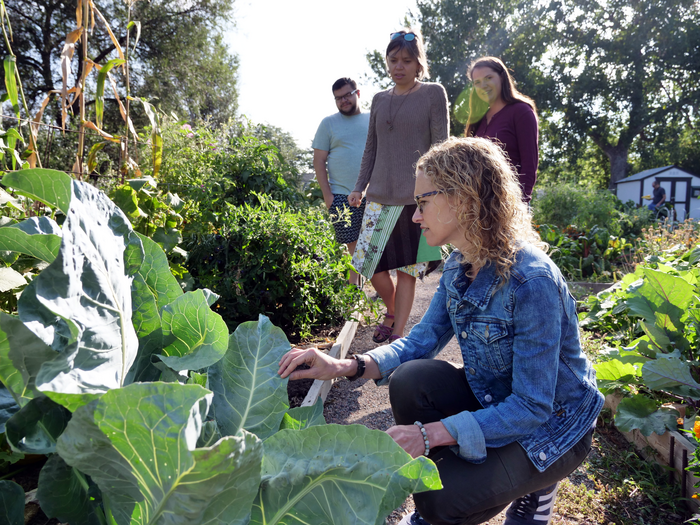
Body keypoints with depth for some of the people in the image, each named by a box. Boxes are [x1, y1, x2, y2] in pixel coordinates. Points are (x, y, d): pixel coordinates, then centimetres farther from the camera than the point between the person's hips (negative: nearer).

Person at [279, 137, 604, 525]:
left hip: (551, 425, -6)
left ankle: (533, 487, 12)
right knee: (411, 380, -20)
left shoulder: (532, 281, -31)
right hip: (491, 401, 6)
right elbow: (421, 340, -4)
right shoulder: (458, 267, -6)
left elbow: (531, 408, -29)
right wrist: (344, 367, -19)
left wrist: (431, 434, -33)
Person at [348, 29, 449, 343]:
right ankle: (391, 312, 30)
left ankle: (398, 333, 13)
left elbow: (440, 146, -2)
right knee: (370, 262, 2)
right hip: (380, 196, 4)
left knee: (406, 267, 1)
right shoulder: (380, 100, 15)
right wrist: (359, 187, 11)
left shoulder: (433, 94, 3)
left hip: (416, 197, -4)